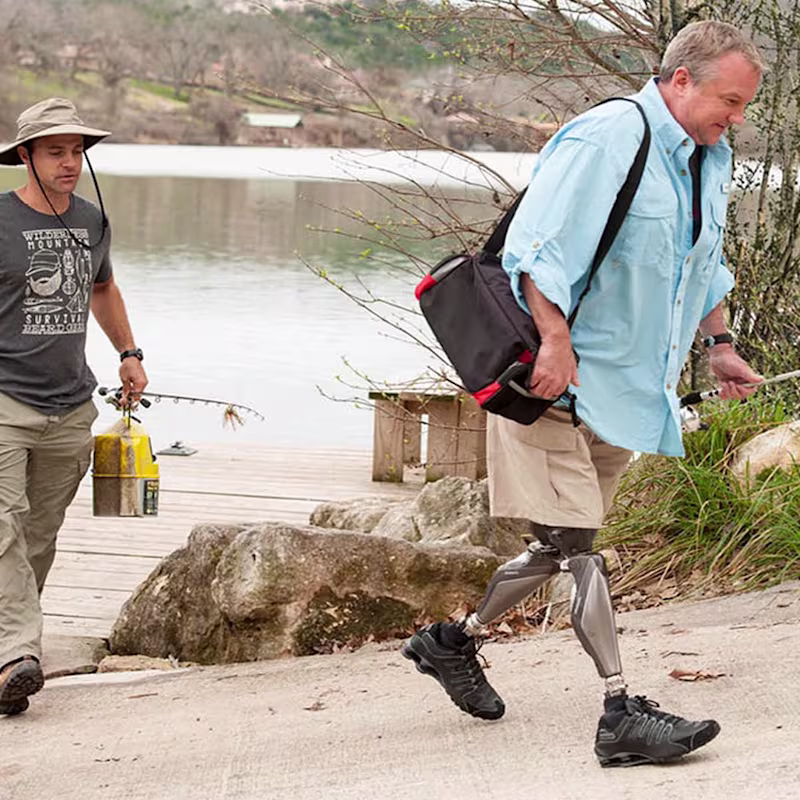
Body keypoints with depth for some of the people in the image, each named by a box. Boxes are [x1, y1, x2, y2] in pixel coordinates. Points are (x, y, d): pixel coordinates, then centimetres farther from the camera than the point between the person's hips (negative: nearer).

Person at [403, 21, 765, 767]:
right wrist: (556, 342, -30)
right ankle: (621, 714, -10)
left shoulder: (710, 160, 13)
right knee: (576, 544, -9)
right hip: (558, 379, -10)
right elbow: (538, 246, -25)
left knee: (561, 544, 16)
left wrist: (719, 343, 22)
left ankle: (452, 642, 33)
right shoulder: (608, 136, -18)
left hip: (628, 390, 10)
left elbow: (704, 266, 29)